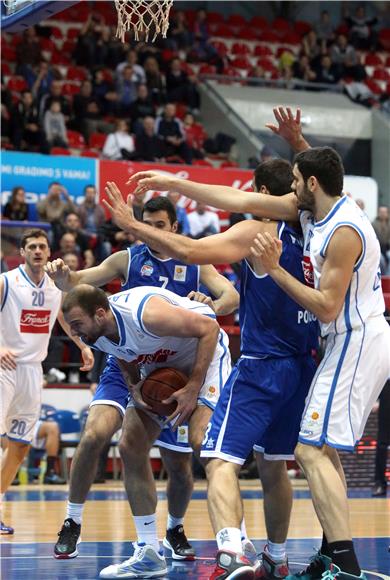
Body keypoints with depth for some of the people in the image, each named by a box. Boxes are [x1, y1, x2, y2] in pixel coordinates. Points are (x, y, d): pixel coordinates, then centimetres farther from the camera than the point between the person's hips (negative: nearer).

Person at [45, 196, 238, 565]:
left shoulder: (195, 265, 5)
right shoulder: (129, 259, 2)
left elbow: (232, 297, -7)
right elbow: (79, 282, -5)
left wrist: (213, 305, -31)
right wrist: (62, 276, -29)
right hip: (126, 366, -1)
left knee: (178, 464, 4)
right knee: (95, 434, -25)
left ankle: (175, 529, 33)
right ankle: (72, 523, -9)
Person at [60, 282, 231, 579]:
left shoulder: (145, 313, -37)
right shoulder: (96, 334, -12)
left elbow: (209, 327, -28)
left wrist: (193, 388, -28)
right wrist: (135, 388, -14)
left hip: (205, 353, -8)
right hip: (158, 366, 8)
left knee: (202, 441, -26)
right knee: (130, 447, 0)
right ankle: (149, 555, 7)